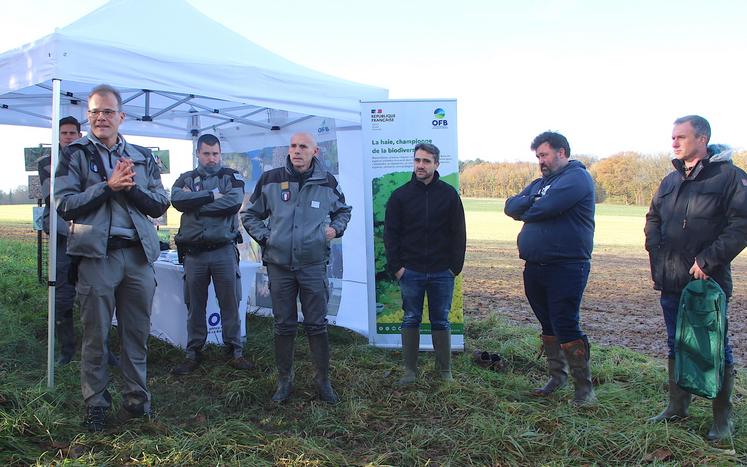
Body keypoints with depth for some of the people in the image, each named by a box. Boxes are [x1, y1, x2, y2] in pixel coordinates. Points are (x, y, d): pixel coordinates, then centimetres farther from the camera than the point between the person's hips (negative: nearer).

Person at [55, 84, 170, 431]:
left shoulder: (142, 157, 13)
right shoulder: (75, 154, 5)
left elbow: (160, 205, 7)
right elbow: (65, 205, -5)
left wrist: (130, 188, -9)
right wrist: (109, 185, -13)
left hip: (138, 253, 3)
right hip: (97, 254, -2)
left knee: (137, 332, 9)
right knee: (96, 335, 4)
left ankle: (137, 398, 21)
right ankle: (95, 404, 17)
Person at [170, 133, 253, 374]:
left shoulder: (231, 176, 8)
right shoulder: (186, 179, 13)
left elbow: (235, 201, -12)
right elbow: (177, 199, -9)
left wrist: (195, 202, -8)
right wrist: (213, 195, -12)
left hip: (224, 250, -1)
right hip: (194, 252, 2)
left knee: (230, 303, 4)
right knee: (195, 305, 8)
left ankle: (235, 351, 14)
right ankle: (193, 353, 18)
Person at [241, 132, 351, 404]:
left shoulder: (327, 182, 2)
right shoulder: (270, 180, -1)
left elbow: (343, 210, 21)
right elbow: (249, 214, 11)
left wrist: (336, 228, 3)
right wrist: (264, 237, -2)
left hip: (314, 264, 0)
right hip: (279, 265, 0)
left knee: (317, 325, 5)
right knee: (284, 326, 9)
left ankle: (323, 379, 18)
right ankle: (284, 380, 23)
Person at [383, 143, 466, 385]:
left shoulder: (449, 194, 2)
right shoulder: (400, 195, 3)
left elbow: (458, 233, 4)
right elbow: (390, 233, 3)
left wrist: (456, 266, -2)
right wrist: (396, 266, -4)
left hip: (442, 272, 0)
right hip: (410, 272, 0)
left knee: (441, 321, 8)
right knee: (411, 320, 8)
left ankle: (445, 370, 19)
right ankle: (410, 370, 17)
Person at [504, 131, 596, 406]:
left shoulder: (576, 177, -8)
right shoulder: (540, 183, 20)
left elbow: (545, 208, -21)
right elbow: (510, 206, 8)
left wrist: (525, 210, 0)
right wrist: (532, 202, -11)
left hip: (566, 267, -8)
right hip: (535, 268, 8)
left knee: (566, 327, -7)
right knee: (548, 326, 15)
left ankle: (584, 387, 4)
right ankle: (557, 376, 28)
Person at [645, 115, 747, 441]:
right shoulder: (671, 181, 12)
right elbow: (653, 218, 22)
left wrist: (708, 260, -18)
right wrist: (656, 251, 8)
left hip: (709, 281, -6)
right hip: (671, 282, 6)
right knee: (676, 345, 15)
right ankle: (677, 407, 28)